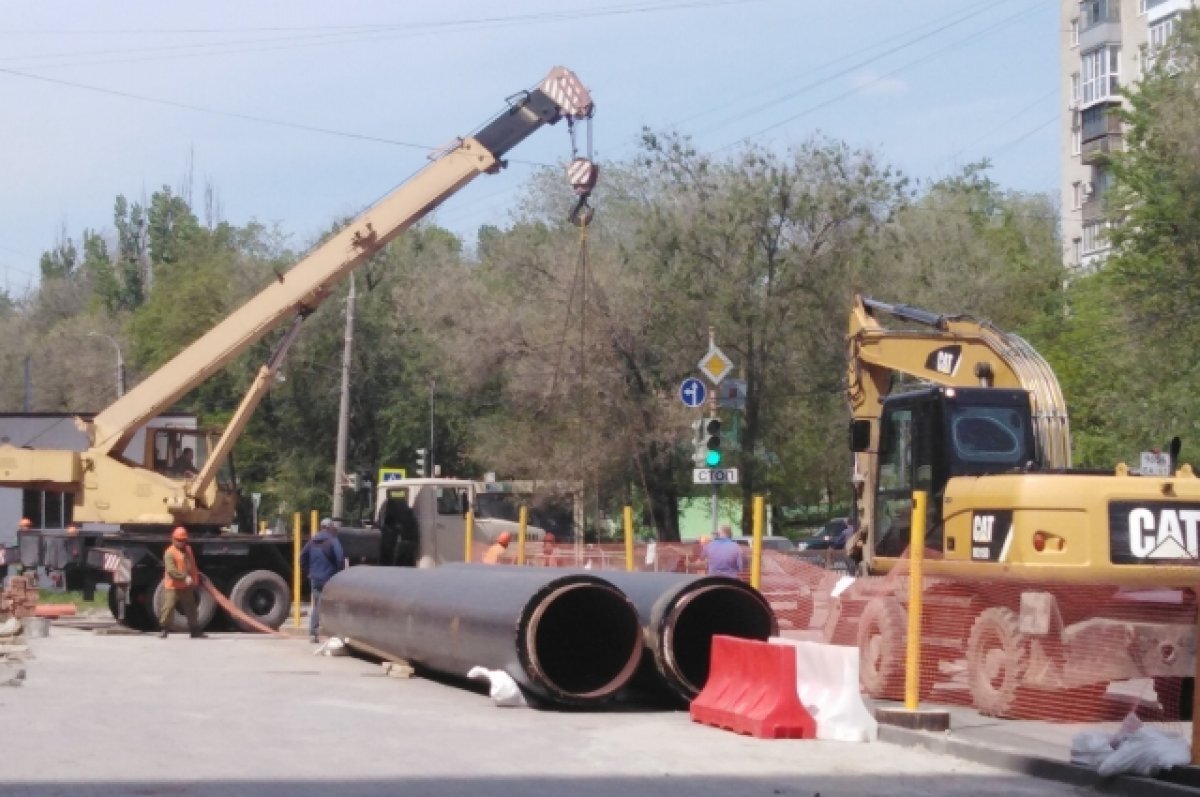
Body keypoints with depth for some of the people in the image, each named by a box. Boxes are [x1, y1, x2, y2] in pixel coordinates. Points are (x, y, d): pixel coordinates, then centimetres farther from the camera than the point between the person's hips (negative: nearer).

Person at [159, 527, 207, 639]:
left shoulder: (188, 549, 12)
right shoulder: (170, 552, -14)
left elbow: (193, 567, 21)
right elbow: (171, 570, -25)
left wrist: (195, 580, 18)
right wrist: (185, 577, -29)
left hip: (186, 587, 7)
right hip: (173, 586, -7)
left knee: (190, 608, 12)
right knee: (169, 606, -10)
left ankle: (195, 630, 20)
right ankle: (164, 629, 0)